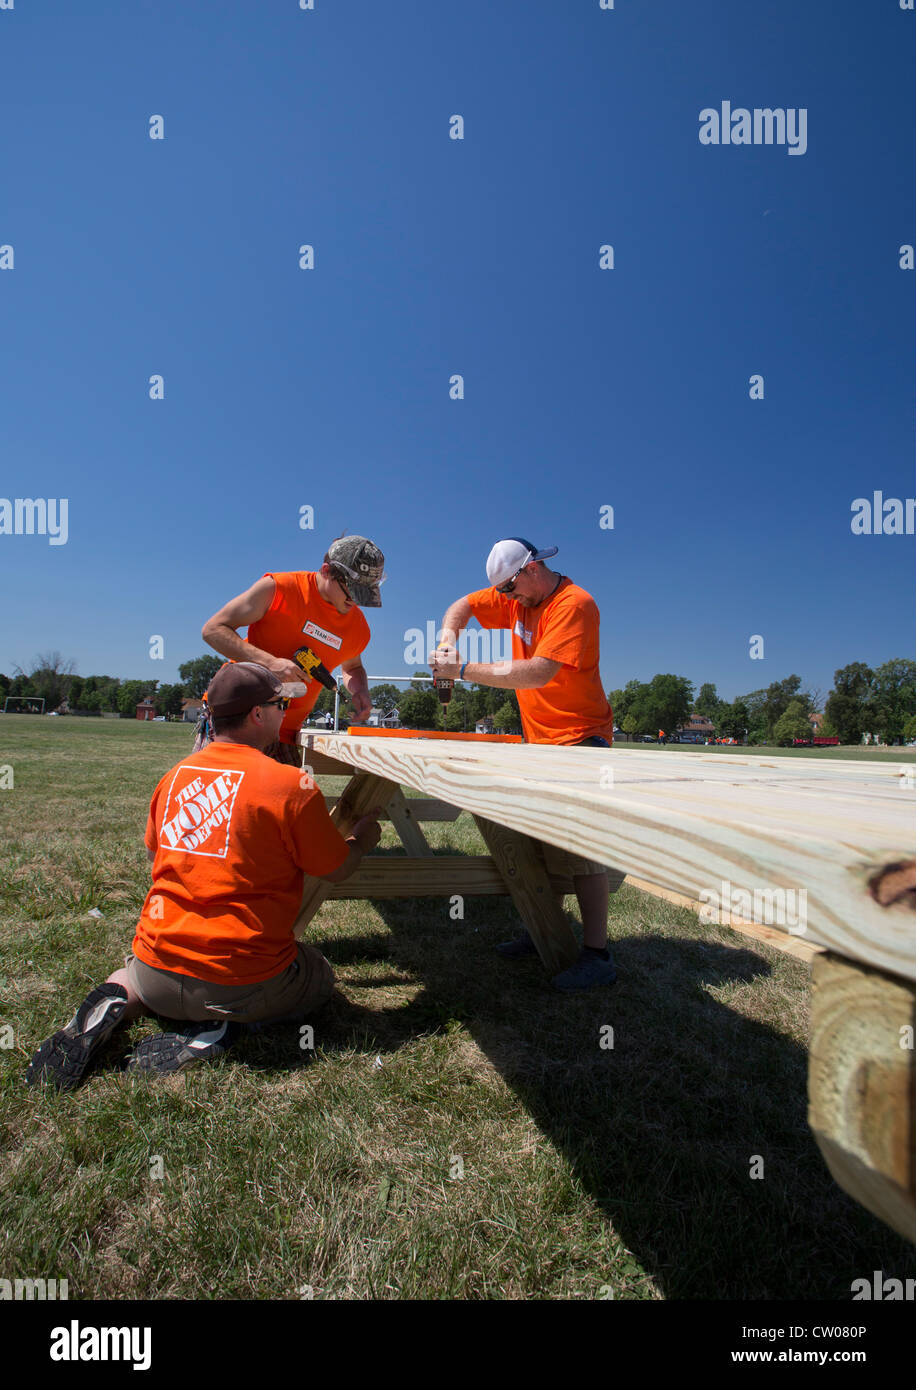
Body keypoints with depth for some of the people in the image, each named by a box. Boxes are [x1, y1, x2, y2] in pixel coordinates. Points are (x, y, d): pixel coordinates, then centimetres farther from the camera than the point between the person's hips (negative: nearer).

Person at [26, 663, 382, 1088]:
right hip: (242, 983, -5)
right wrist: (362, 839, 18)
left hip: (157, 973, 6)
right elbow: (337, 871, -4)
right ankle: (216, 1030, -2)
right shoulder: (291, 784, -15)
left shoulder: (174, 776, 2)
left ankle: (113, 1004, 4)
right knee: (320, 977, 24)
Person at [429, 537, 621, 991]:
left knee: (580, 844, -10)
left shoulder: (575, 604, -18)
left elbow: (539, 672, -29)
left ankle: (596, 956, -2)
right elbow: (463, 606, 14)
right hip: (538, 739, 9)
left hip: (579, 738, -8)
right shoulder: (516, 596, 8)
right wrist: (449, 637, -9)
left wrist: (463, 670, -26)